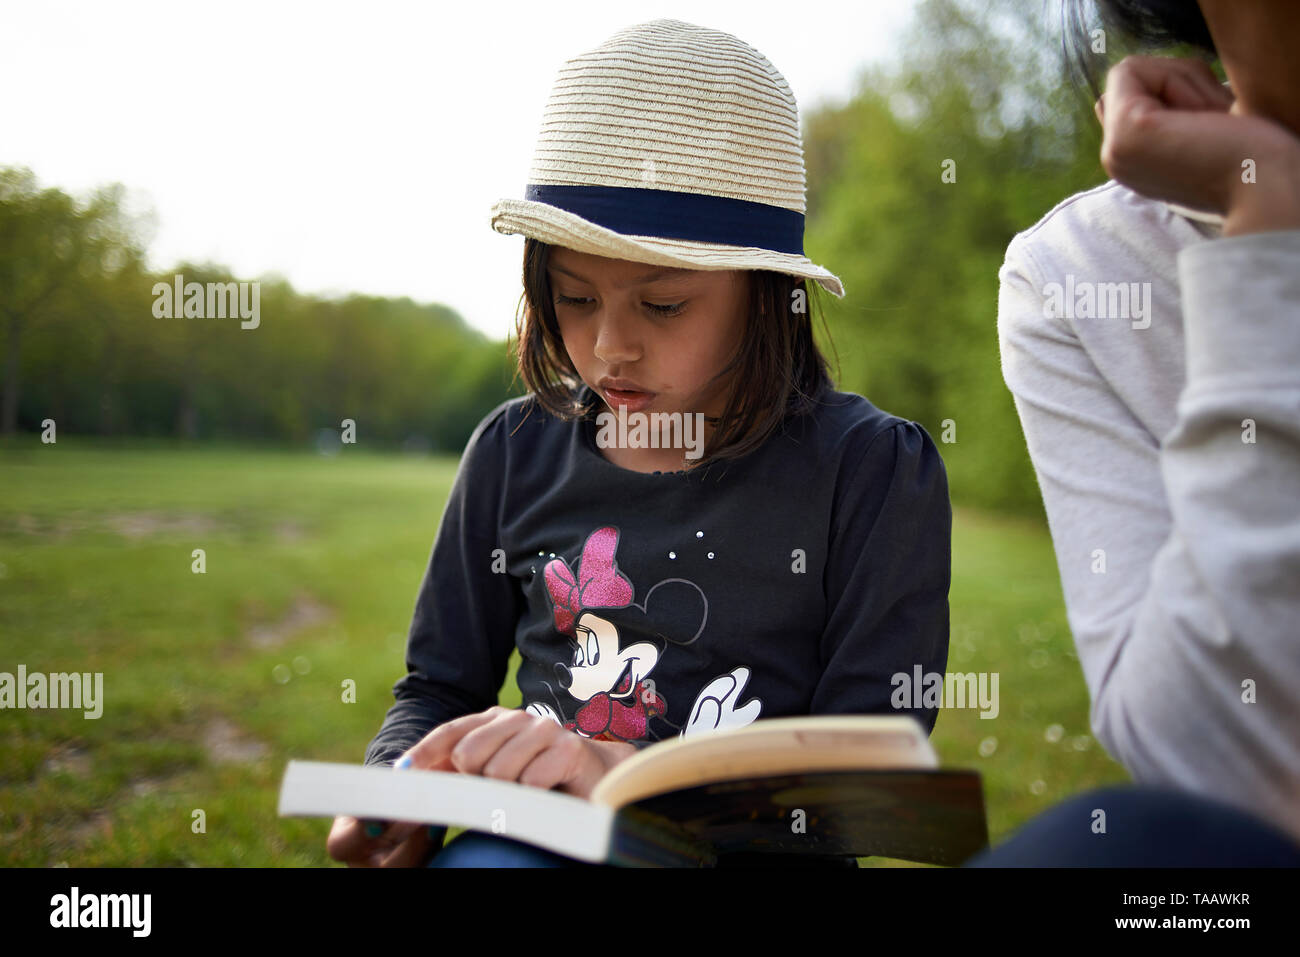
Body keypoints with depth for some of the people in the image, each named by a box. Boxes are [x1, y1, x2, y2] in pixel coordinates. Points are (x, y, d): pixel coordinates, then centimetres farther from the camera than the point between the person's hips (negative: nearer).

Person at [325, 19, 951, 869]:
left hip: (754, 854, -2)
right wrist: (401, 788, -9)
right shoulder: (516, 452, 6)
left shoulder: (873, 470, -6)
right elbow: (439, 686, 14)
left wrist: (626, 775, -22)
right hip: (538, 845, 3)